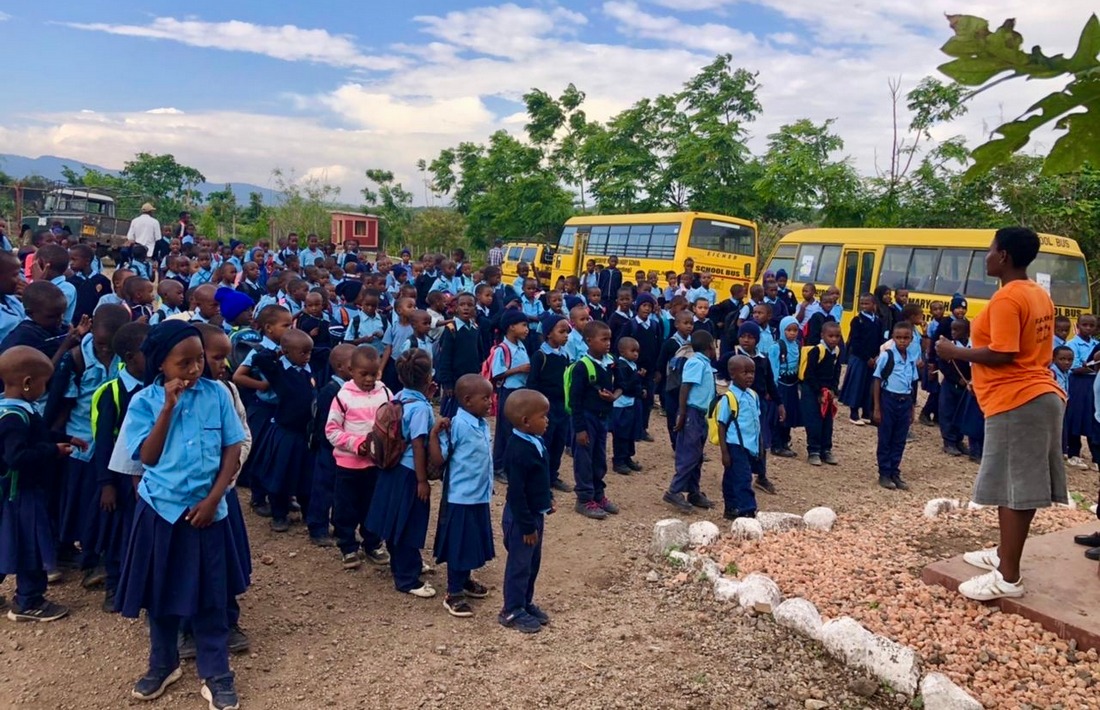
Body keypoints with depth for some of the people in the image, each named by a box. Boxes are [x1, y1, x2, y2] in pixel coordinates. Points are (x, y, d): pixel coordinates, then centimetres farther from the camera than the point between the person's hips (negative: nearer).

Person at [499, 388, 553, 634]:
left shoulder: (534, 442, 2)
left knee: (533, 562, 20)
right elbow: (516, 493, -26)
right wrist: (527, 526, -21)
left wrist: (548, 499, 18)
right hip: (521, 517, -9)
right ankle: (512, 611, 19)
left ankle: (526, 603, 35)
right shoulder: (519, 451, -27)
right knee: (520, 564, 4)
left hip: (535, 512, 9)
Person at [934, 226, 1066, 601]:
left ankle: (1008, 577, -1)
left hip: (1016, 402, -10)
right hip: (1040, 394, 10)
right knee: (1020, 485, 16)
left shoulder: (1006, 298, -16)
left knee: (1012, 488, -6)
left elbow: (1002, 354, -22)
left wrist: (954, 352, -10)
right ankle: (1004, 554, 29)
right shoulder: (1040, 294, 15)